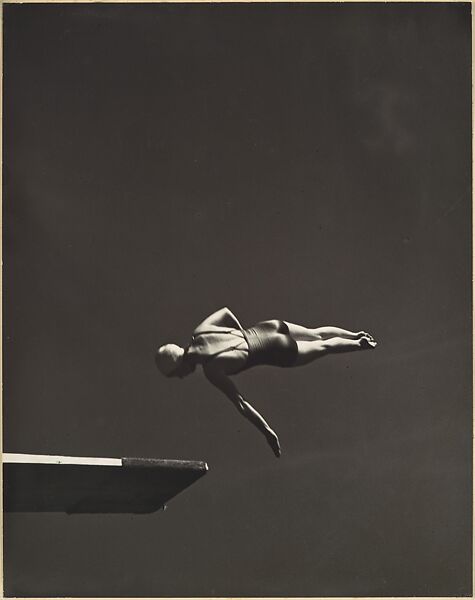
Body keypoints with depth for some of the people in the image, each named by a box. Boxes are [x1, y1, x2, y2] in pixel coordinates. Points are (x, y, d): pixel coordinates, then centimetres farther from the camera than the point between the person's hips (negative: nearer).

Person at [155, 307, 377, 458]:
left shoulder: (212, 371, -31)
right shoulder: (199, 333, -11)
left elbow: (240, 403, -31)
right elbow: (225, 312, 7)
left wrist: (267, 432, -27)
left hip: (279, 352, -7)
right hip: (268, 327, 7)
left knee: (322, 347, 23)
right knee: (316, 335, 31)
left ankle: (359, 344, 45)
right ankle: (357, 336, 54)